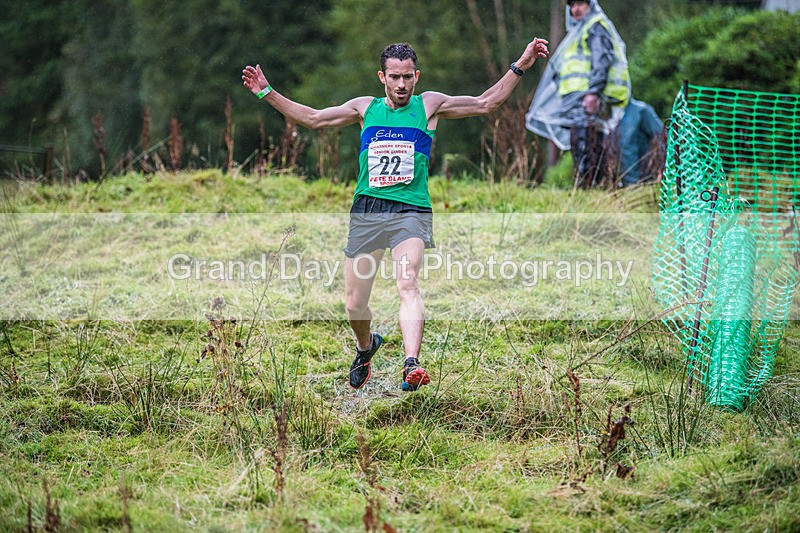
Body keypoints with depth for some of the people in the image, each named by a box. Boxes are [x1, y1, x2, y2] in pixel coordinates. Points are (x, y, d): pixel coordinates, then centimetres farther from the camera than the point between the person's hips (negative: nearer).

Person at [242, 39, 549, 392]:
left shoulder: (429, 105, 10)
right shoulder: (366, 108, 14)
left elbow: (485, 104, 11)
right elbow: (312, 118, 19)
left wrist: (520, 67, 3)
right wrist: (266, 94, 14)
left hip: (410, 212, -3)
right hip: (366, 209, 3)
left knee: (407, 283, -27)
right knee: (354, 304, 6)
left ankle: (411, 364, -41)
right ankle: (366, 346, 38)